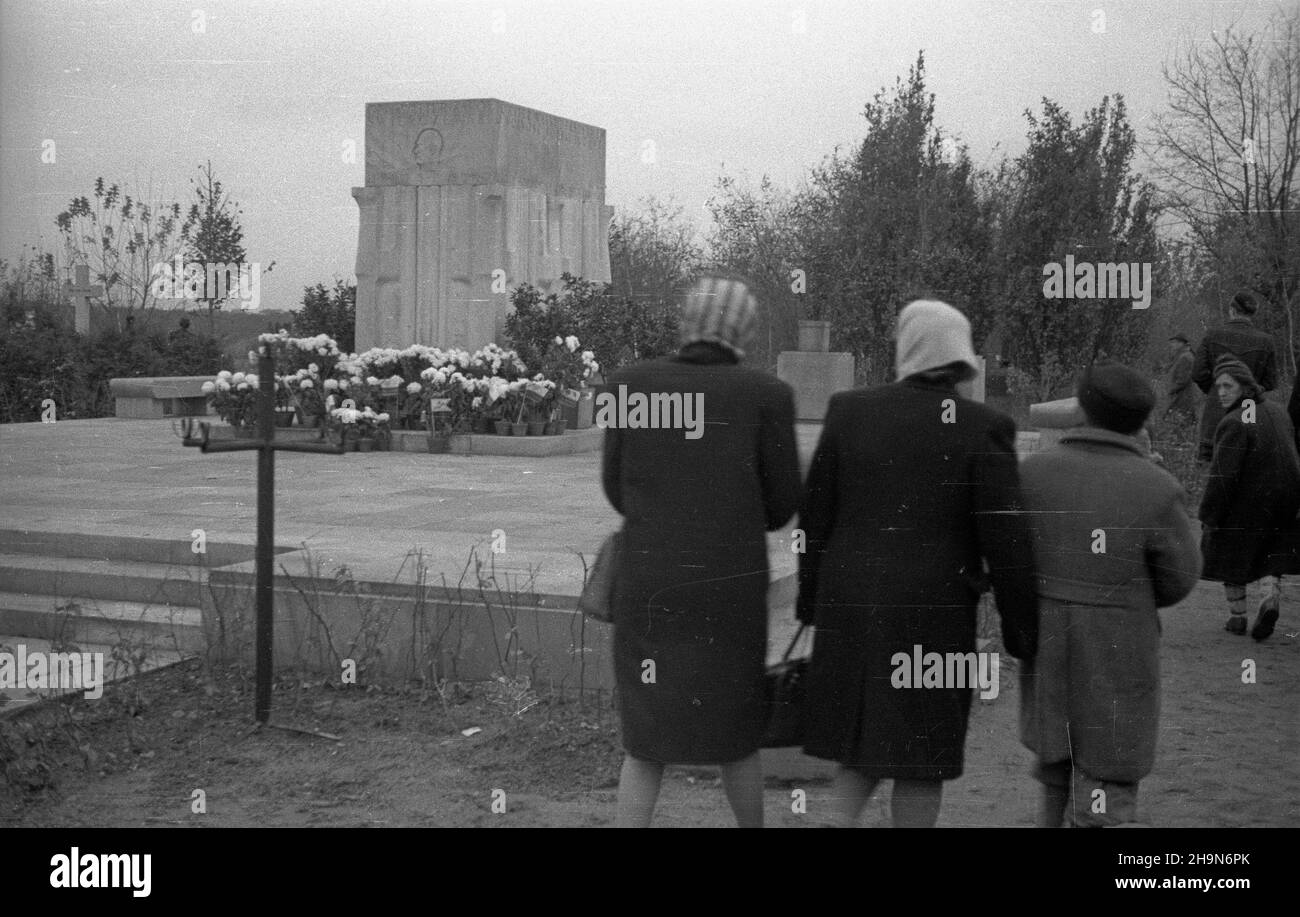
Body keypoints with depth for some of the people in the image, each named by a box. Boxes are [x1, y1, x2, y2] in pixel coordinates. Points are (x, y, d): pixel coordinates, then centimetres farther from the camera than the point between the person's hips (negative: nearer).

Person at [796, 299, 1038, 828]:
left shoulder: (849, 411, -2)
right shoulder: (984, 428, -11)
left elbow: (815, 516, 2)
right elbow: (1005, 541, -11)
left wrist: (811, 597, 14)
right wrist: (1020, 625, 1)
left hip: (851, 606, 3)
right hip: (933, 614, -3)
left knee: (865, 729, 19)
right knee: (922, 746, 10)